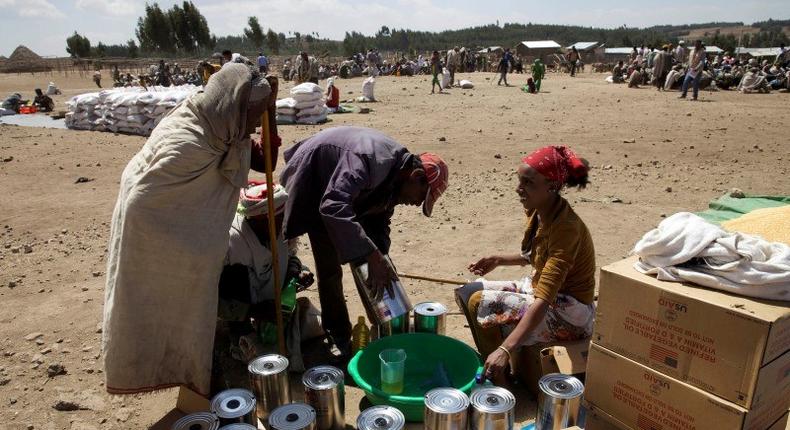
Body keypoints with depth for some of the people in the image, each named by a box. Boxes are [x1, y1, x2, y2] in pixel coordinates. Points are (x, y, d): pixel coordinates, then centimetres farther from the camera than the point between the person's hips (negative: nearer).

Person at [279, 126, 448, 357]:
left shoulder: (395, 177, -8)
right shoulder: (371, 159, -36)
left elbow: (379, 218, 1)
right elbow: (333, 207, -47)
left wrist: (380, 258, -14)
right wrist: (372, 256, -48)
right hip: (309, 186, -7)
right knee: (329, 265, -9)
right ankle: (340, 337, 5)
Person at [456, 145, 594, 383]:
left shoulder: (566, 227, -29)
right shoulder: (538, 212, -3)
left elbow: (543, 301, -36)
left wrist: (505, 350, -42)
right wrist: (499, 260, 2)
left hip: (569, 312, -9)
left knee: (481, 304, -21)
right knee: (468, 291, 1)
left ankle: (500, 381, -2)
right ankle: (489, 363, 16)